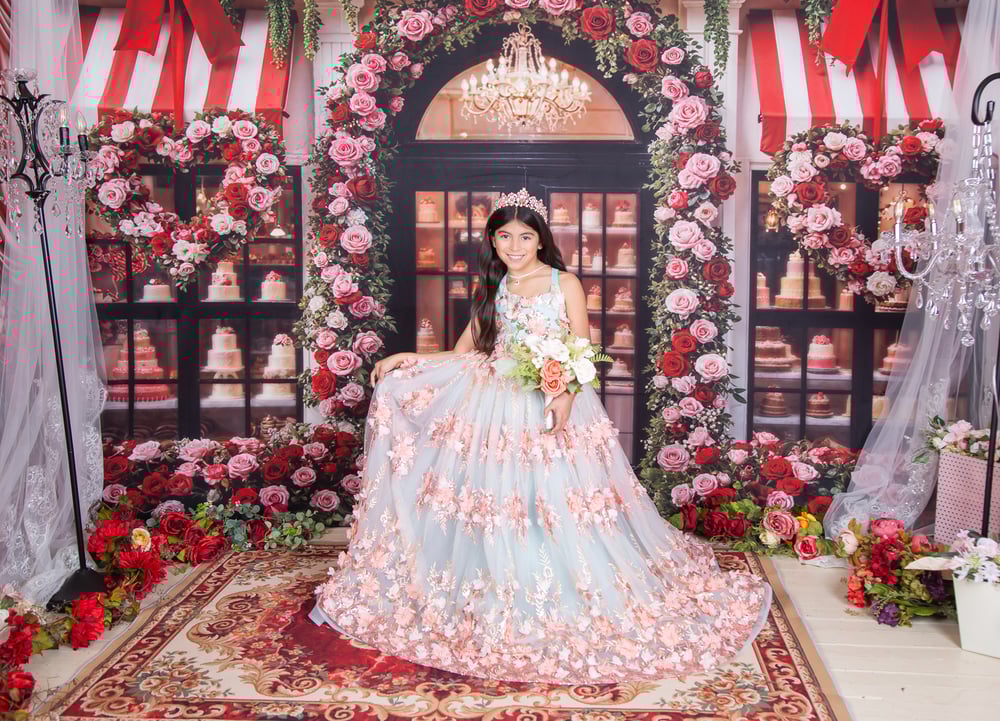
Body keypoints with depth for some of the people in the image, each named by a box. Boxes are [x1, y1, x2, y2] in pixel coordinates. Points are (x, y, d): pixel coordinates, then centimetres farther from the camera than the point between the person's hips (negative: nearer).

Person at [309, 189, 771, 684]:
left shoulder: (565, 284, 3)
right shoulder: (493, 291, 14)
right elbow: (463, 355, 14)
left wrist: (564, 397, -19)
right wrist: (410, 360, 3)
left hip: (556, 406, -3)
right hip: (497, 410, 3)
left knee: (558, 502, -5)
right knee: (498, 498, 1)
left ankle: (574, 601, 10)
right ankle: (504, 609, 13)